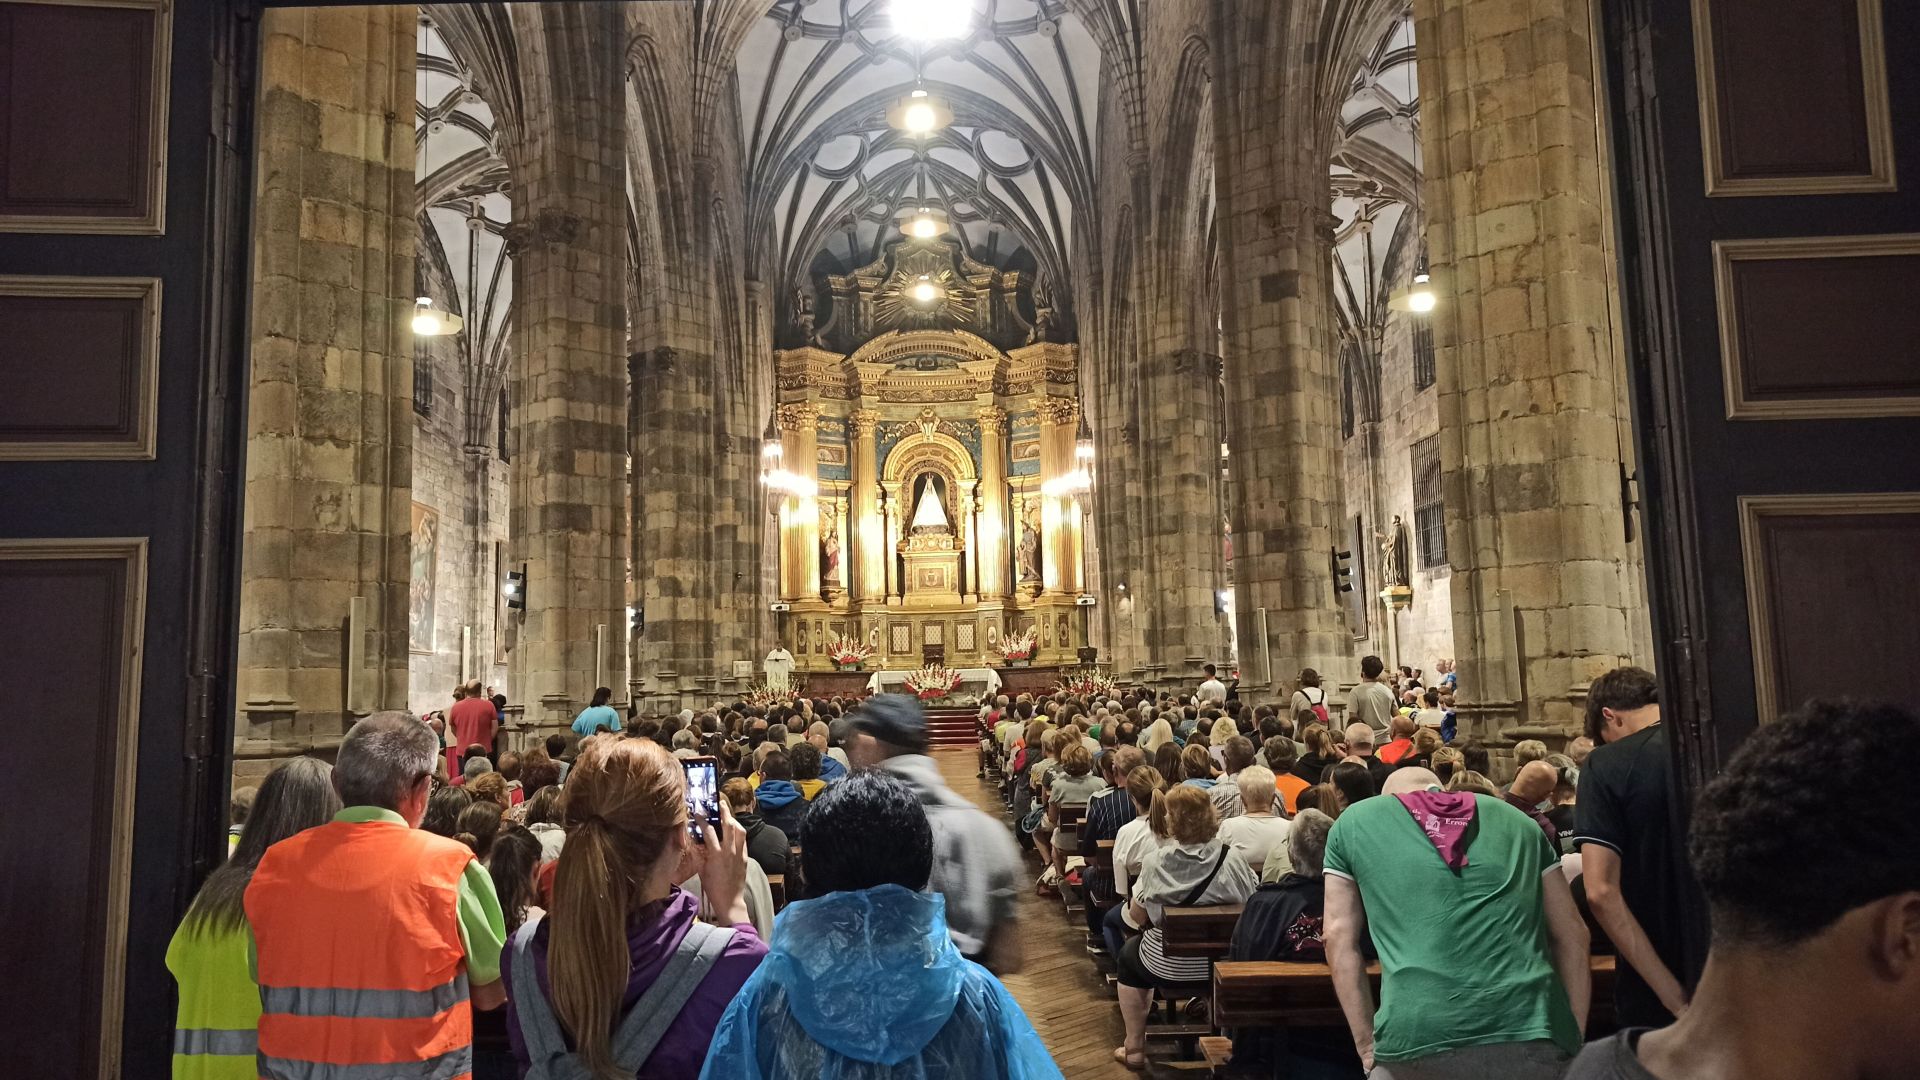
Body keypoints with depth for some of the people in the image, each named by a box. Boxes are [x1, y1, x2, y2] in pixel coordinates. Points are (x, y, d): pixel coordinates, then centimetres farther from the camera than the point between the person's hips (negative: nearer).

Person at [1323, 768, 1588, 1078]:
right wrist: (1574, 1042, 23)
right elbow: (1571, 933, 22)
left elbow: (1340, 938, 12)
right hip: (1531, 1034, 3)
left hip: (1417, 1034, -2)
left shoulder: (1354, 822, 19)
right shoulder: (1515, 819, 26)